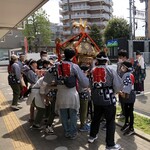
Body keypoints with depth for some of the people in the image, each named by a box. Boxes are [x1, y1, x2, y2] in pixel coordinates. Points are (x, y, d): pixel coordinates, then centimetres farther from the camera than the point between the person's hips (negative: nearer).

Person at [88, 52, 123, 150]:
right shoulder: (110, 70, -11)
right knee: (110, 121, 6)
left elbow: (90, 84, 3)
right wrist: (114, 91, 9)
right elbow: (119, 85, -10)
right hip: (108, 99, -5)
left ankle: (92, 136, 39)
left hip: (96, 99, 5)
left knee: (96, 117, 22)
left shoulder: (93, 71, 1)